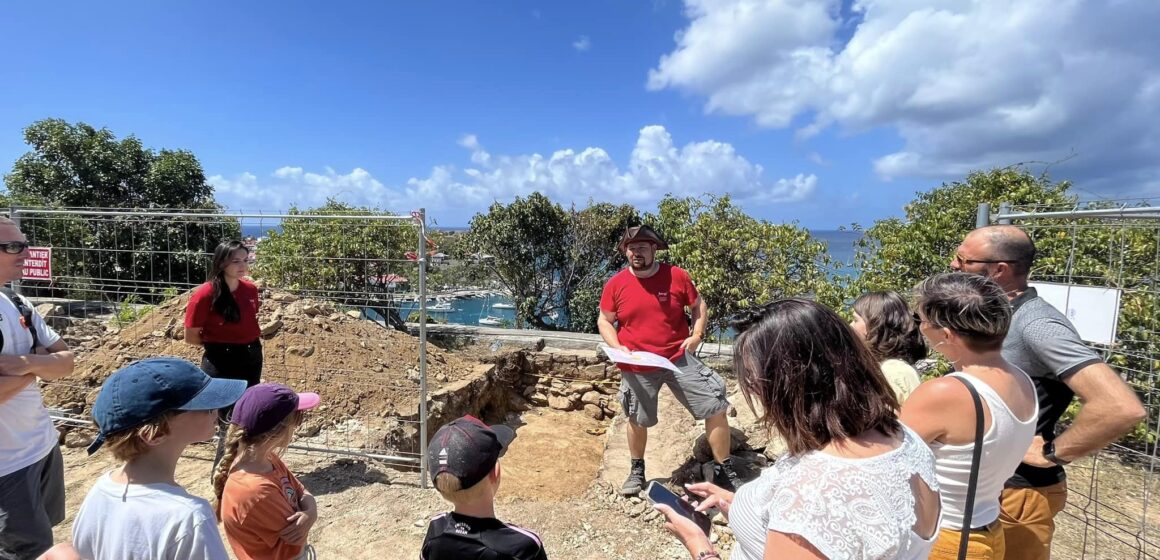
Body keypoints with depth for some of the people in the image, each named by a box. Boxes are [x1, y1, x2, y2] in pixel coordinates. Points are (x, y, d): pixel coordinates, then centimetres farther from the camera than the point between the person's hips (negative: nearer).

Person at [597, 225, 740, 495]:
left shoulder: (677, 276, -6)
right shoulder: (615, 284, -6)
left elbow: (699, 306, 7)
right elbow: (604, 321, 3)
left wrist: (697, 334, -9)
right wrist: (617, 348, -13)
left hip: (679, 359, 0)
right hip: (636, 367, 0)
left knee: (716, 408, -3)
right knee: (637, 420, 16)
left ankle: (725, 471, 16)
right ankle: (637, 470, 42)